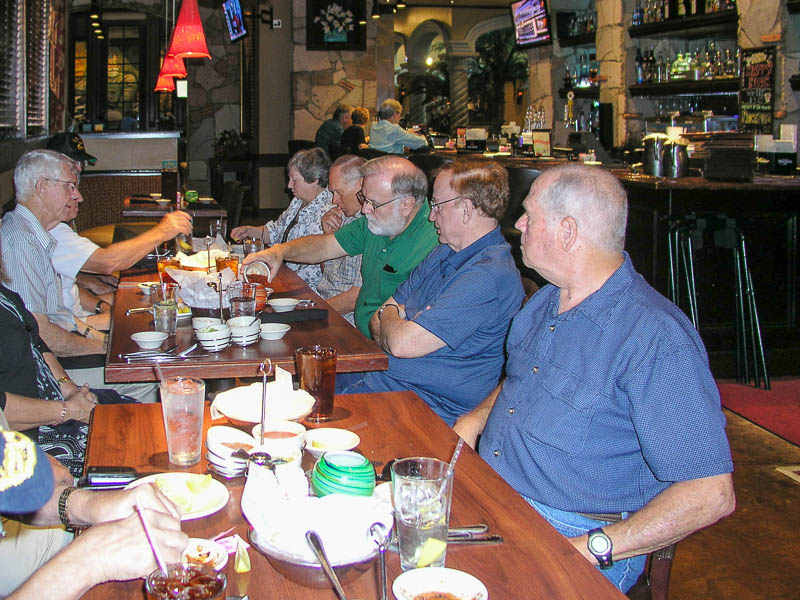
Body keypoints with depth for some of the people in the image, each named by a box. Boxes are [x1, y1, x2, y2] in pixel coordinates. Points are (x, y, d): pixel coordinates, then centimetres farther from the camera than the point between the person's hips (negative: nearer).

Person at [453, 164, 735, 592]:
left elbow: (711, 494, -21)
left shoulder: (656, 340, -20)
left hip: (572, 533, -8)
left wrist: (593, 549, -23)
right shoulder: (546, 301, 9)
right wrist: (475, 418, 8)